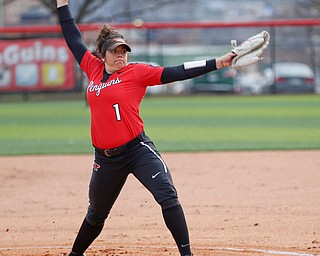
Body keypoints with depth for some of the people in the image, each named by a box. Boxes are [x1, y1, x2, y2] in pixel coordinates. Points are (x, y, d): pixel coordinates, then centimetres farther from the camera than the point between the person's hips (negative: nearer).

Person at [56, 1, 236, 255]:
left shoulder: (137, 72, -3)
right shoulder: (94, 68, 8)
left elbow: (176, 72, -11)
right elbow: (73, 39, 20)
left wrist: (218, 63, -20)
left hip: (138, 149, -4)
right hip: (106, 157, 4)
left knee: (168, 196, -21)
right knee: (96, 213, 17)